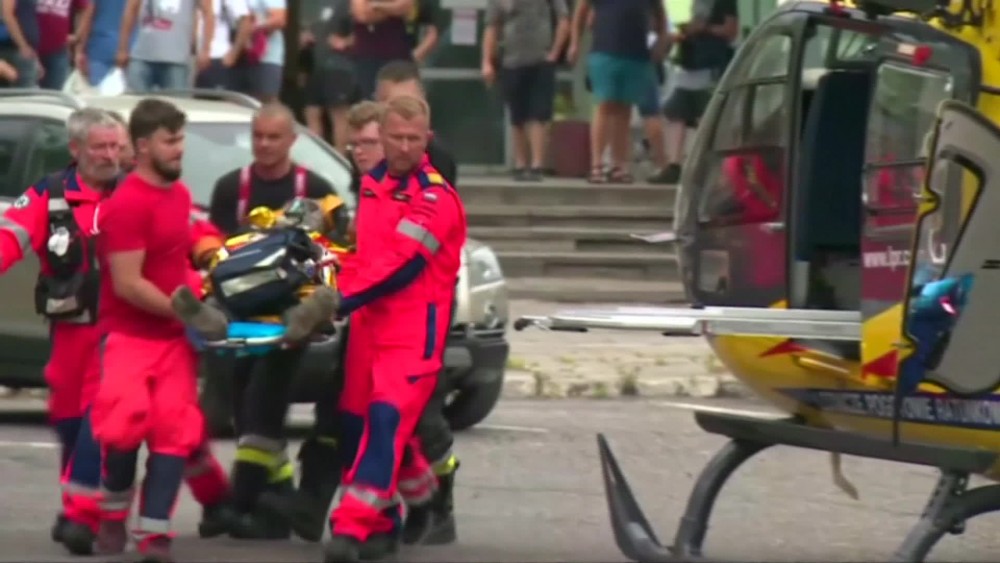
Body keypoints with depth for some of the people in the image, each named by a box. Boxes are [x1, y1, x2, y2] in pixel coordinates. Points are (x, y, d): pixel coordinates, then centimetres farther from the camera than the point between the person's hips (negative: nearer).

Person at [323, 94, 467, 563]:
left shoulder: (436, 199, -12)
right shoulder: (371, 184, 12)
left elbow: (404, 264, -19)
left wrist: (343, 301, -22)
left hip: (415, 325, -8)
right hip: (371, 318, 8)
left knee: (388, 418, -17)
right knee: (357, 418, 11)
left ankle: (353, 525, -23)